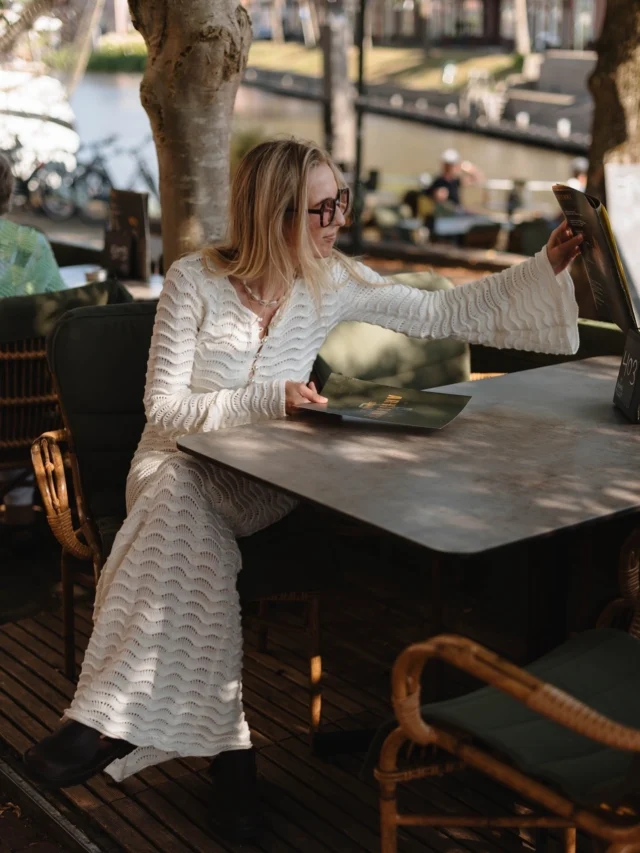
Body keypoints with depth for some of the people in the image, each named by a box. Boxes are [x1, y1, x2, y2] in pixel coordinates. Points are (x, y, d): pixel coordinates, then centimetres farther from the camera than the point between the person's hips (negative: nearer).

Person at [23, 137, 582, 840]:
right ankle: (226, 744, -37)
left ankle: (118, 720, -33)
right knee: (186, 514, -38)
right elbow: (164, 408, -10)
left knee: (183, 511, -34)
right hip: (179, 462, -1)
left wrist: (546, 265, 0)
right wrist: (269, 399, -21)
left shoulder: (333, 281, 2)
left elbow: (447, 314, 6)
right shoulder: (195, 281, -8)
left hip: (266, 480, 1)